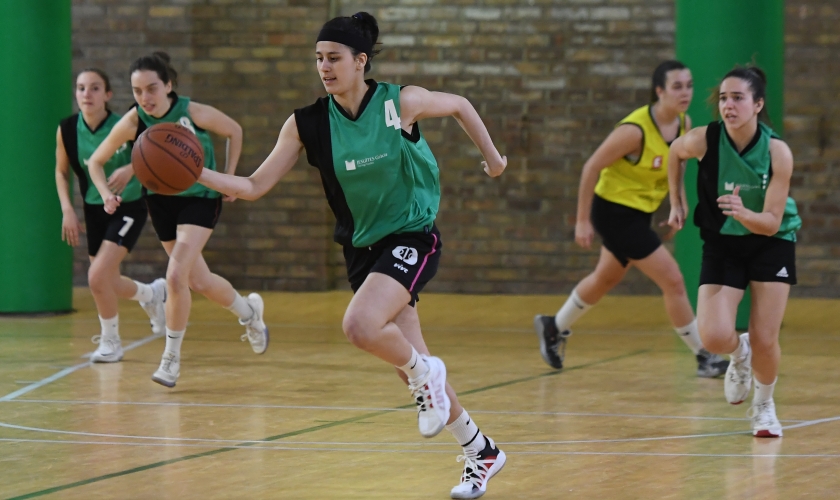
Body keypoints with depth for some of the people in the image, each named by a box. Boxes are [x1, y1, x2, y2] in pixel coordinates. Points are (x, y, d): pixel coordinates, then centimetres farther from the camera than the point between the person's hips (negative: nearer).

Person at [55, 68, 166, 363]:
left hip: (128, 208, -5)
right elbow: (61, 172, 5)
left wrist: (131, 169, -31)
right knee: (107, 284, 15)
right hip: (94, 210, 5)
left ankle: (110, 341, 6)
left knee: (98, 277, -18)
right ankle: (152, 294, 49)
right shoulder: (67, 130, -10)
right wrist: (67, 210, -5)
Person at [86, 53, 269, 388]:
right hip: (162, 202, 3)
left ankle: (172, 357, -4)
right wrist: (107, 194, -24)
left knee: (176, 276, -20)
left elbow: (235, 131, -4)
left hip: (200, 199, -3)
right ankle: (249, 312, 45)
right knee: (199, 281, 14)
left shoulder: (193, 113, -24)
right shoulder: (133, 122, -19)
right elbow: (96, 161, -7)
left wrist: (229, 178, -7)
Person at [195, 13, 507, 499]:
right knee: (414, 369, 9)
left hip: (412, 238, -4)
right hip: (363, 247, 5)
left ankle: (424, 373, -1)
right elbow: (254, 186, -8)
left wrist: (493, 158, 13)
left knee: (360, 325, -31)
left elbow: (460, 106, 4)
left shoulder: (401, 102, -15)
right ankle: (482, 452, 29)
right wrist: (197, 173, -22)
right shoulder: (307, 124, -8)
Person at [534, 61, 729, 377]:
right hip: (614, 211, -9)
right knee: (673, 281, -9)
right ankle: (704, 358, 1)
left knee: (606, 279, 26)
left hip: (639, 214, 9)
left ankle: (555, 328, 47)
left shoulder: (684, 124, -5)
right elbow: (592, 167, -20)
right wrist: (583, 220, -17)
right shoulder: (636, 130, -27)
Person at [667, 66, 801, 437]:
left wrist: (743, 213, -41)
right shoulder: (704, 140, -21)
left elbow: (771, 222, -22)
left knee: (764, 340, -7)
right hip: (722, 243, 1)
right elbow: (675, 153, 5)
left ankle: (764, 405, 26)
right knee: (715, 338, -18)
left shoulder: (777, 152, -23)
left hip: (771, 243, -1)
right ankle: (739, 353, 22)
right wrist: (677, 202, 8)